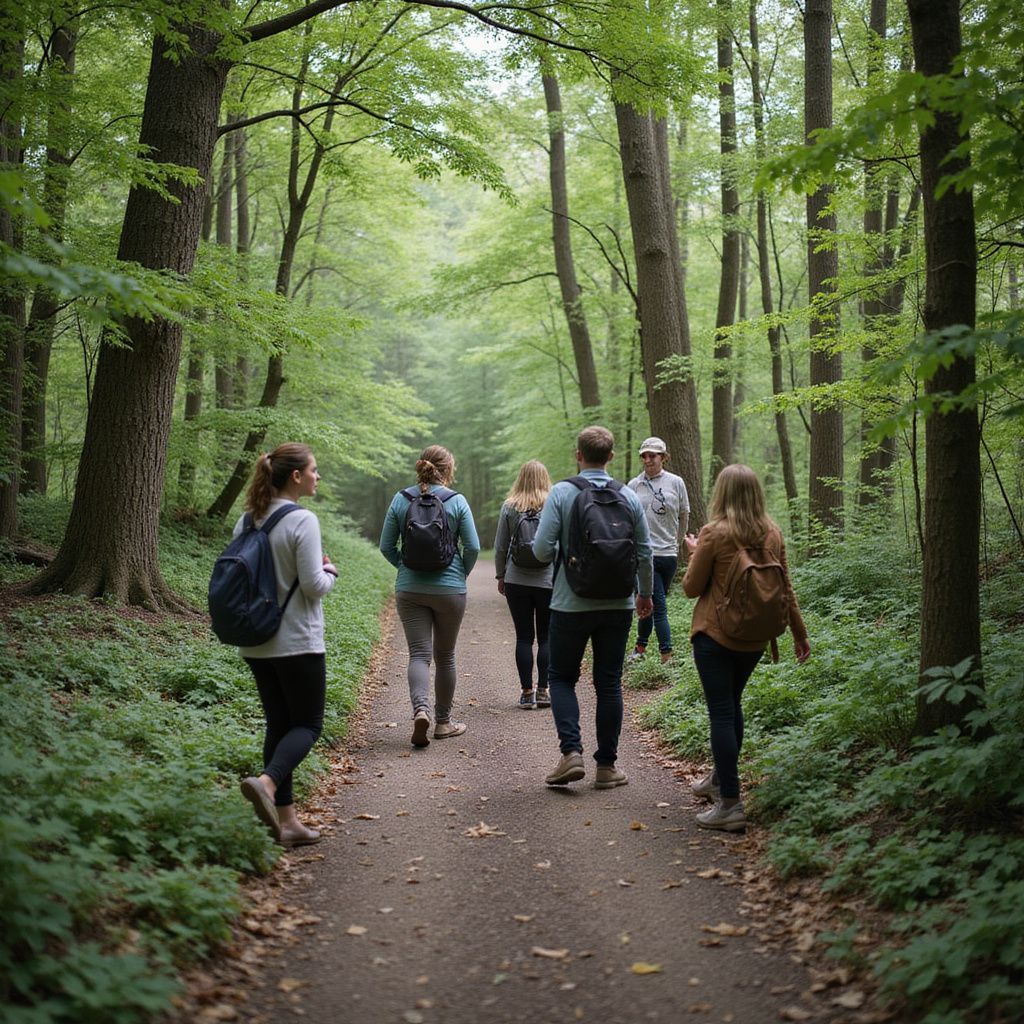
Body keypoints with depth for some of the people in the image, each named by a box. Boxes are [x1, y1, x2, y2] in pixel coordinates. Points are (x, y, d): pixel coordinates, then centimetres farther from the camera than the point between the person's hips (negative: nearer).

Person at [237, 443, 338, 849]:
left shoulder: (247, 521, 6)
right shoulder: (302, 521, -16)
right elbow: (314, 585, -17)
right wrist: (330, 572, 3)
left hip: (255, 644, 7)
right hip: (298, 642, -7)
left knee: (278, 723, 12)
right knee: (307, 724, 6)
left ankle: (286, 820, 13)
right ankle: (267, 782, -20)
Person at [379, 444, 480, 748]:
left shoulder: (400, 500, 0)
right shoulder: (456, 501, -6)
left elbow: (386, 546, 2)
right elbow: (473, 546, -7)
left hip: (409, 590, 1)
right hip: (450, 590, -1)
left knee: (419, 654, 0)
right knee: (445, 655, 12)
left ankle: (420, 709, -25)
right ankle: (443, 721, 22)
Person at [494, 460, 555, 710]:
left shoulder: (509, 507, 0)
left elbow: (500, 547, 4)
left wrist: (500, 576, 14)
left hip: (516, 581, 1)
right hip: (549, 581, -1)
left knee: (523, 637, 6)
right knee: (546, 637, 7)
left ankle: (527, 692, 7)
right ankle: (542, 690, 5)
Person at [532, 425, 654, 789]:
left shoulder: (561, 493, -9)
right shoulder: (629, 497, 0)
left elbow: (542, 550, -13)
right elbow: (644, 553, 6)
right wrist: (645, 594, 22)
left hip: (571, 605, -2)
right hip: (618, 605, 3)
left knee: (562, 677, 12)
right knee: (609, 682, 10)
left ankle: (571, 751, -3)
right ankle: (606, 765, 13)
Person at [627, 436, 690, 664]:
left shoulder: (676, 483, 4)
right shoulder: (634, 485, 3)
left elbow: (684, 517, 15)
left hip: (668, 553, 2)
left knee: (649, 603, 10)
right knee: (658, 604, -8)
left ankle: (641, 646, 24)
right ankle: (667, 654, -4)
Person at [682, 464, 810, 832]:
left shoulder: (714, 534, -14)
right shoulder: (773, 534, 1)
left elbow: (691, 587, -7)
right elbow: (786, 590, 8)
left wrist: (695, 553, 9)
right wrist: (800, 633, 18)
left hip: (715, 636, -6)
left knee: (721, 714, -3)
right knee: (732, 706, 22)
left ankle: (730, 804, -5)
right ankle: (721, 779, 38)